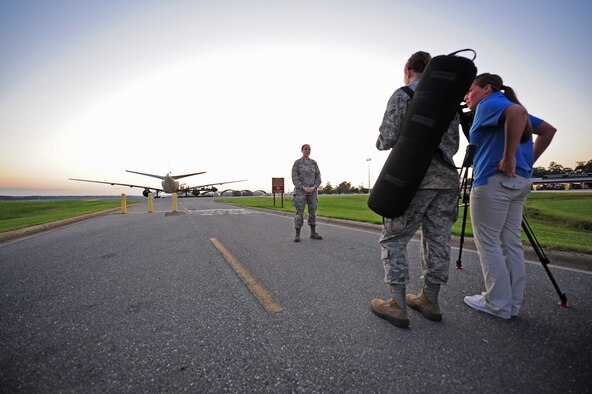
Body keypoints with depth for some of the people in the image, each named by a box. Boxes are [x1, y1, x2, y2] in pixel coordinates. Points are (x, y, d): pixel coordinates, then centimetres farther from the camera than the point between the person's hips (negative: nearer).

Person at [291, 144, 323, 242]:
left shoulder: (314, 163, 9)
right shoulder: (297, 162, -1)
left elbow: (318, 177, 6)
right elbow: (294, 178, -8)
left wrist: (314, 187, -12)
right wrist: (303, 188, -19)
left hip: (312, 190, 4)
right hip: (300, 190, -4)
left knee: (313, 211, 6)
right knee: (300, 212, -8)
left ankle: (313, 233, 17)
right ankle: (297, 235, -2)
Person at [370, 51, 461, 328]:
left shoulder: (402, 95, 0)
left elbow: (387, 139, -10)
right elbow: (454, 144, 18)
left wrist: (380, 142, 12)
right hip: (447, 178, 7)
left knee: (393, 240, 2)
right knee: (438, 241, 11)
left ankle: (397, 306, 2)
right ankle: (429, 301, 21)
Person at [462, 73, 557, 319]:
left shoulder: (489, 104, -3)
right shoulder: (508, 108, 22)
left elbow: (517, 112, -25)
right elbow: (548, 130, 26)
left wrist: (508, 158, -24)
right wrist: (528, 162, 18)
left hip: (493, 181, -9)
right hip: (519, 182, 9)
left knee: (488, 243, -1)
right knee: (511, 242, 11)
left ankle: (498, 304, 7)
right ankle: (513, 303, 19)